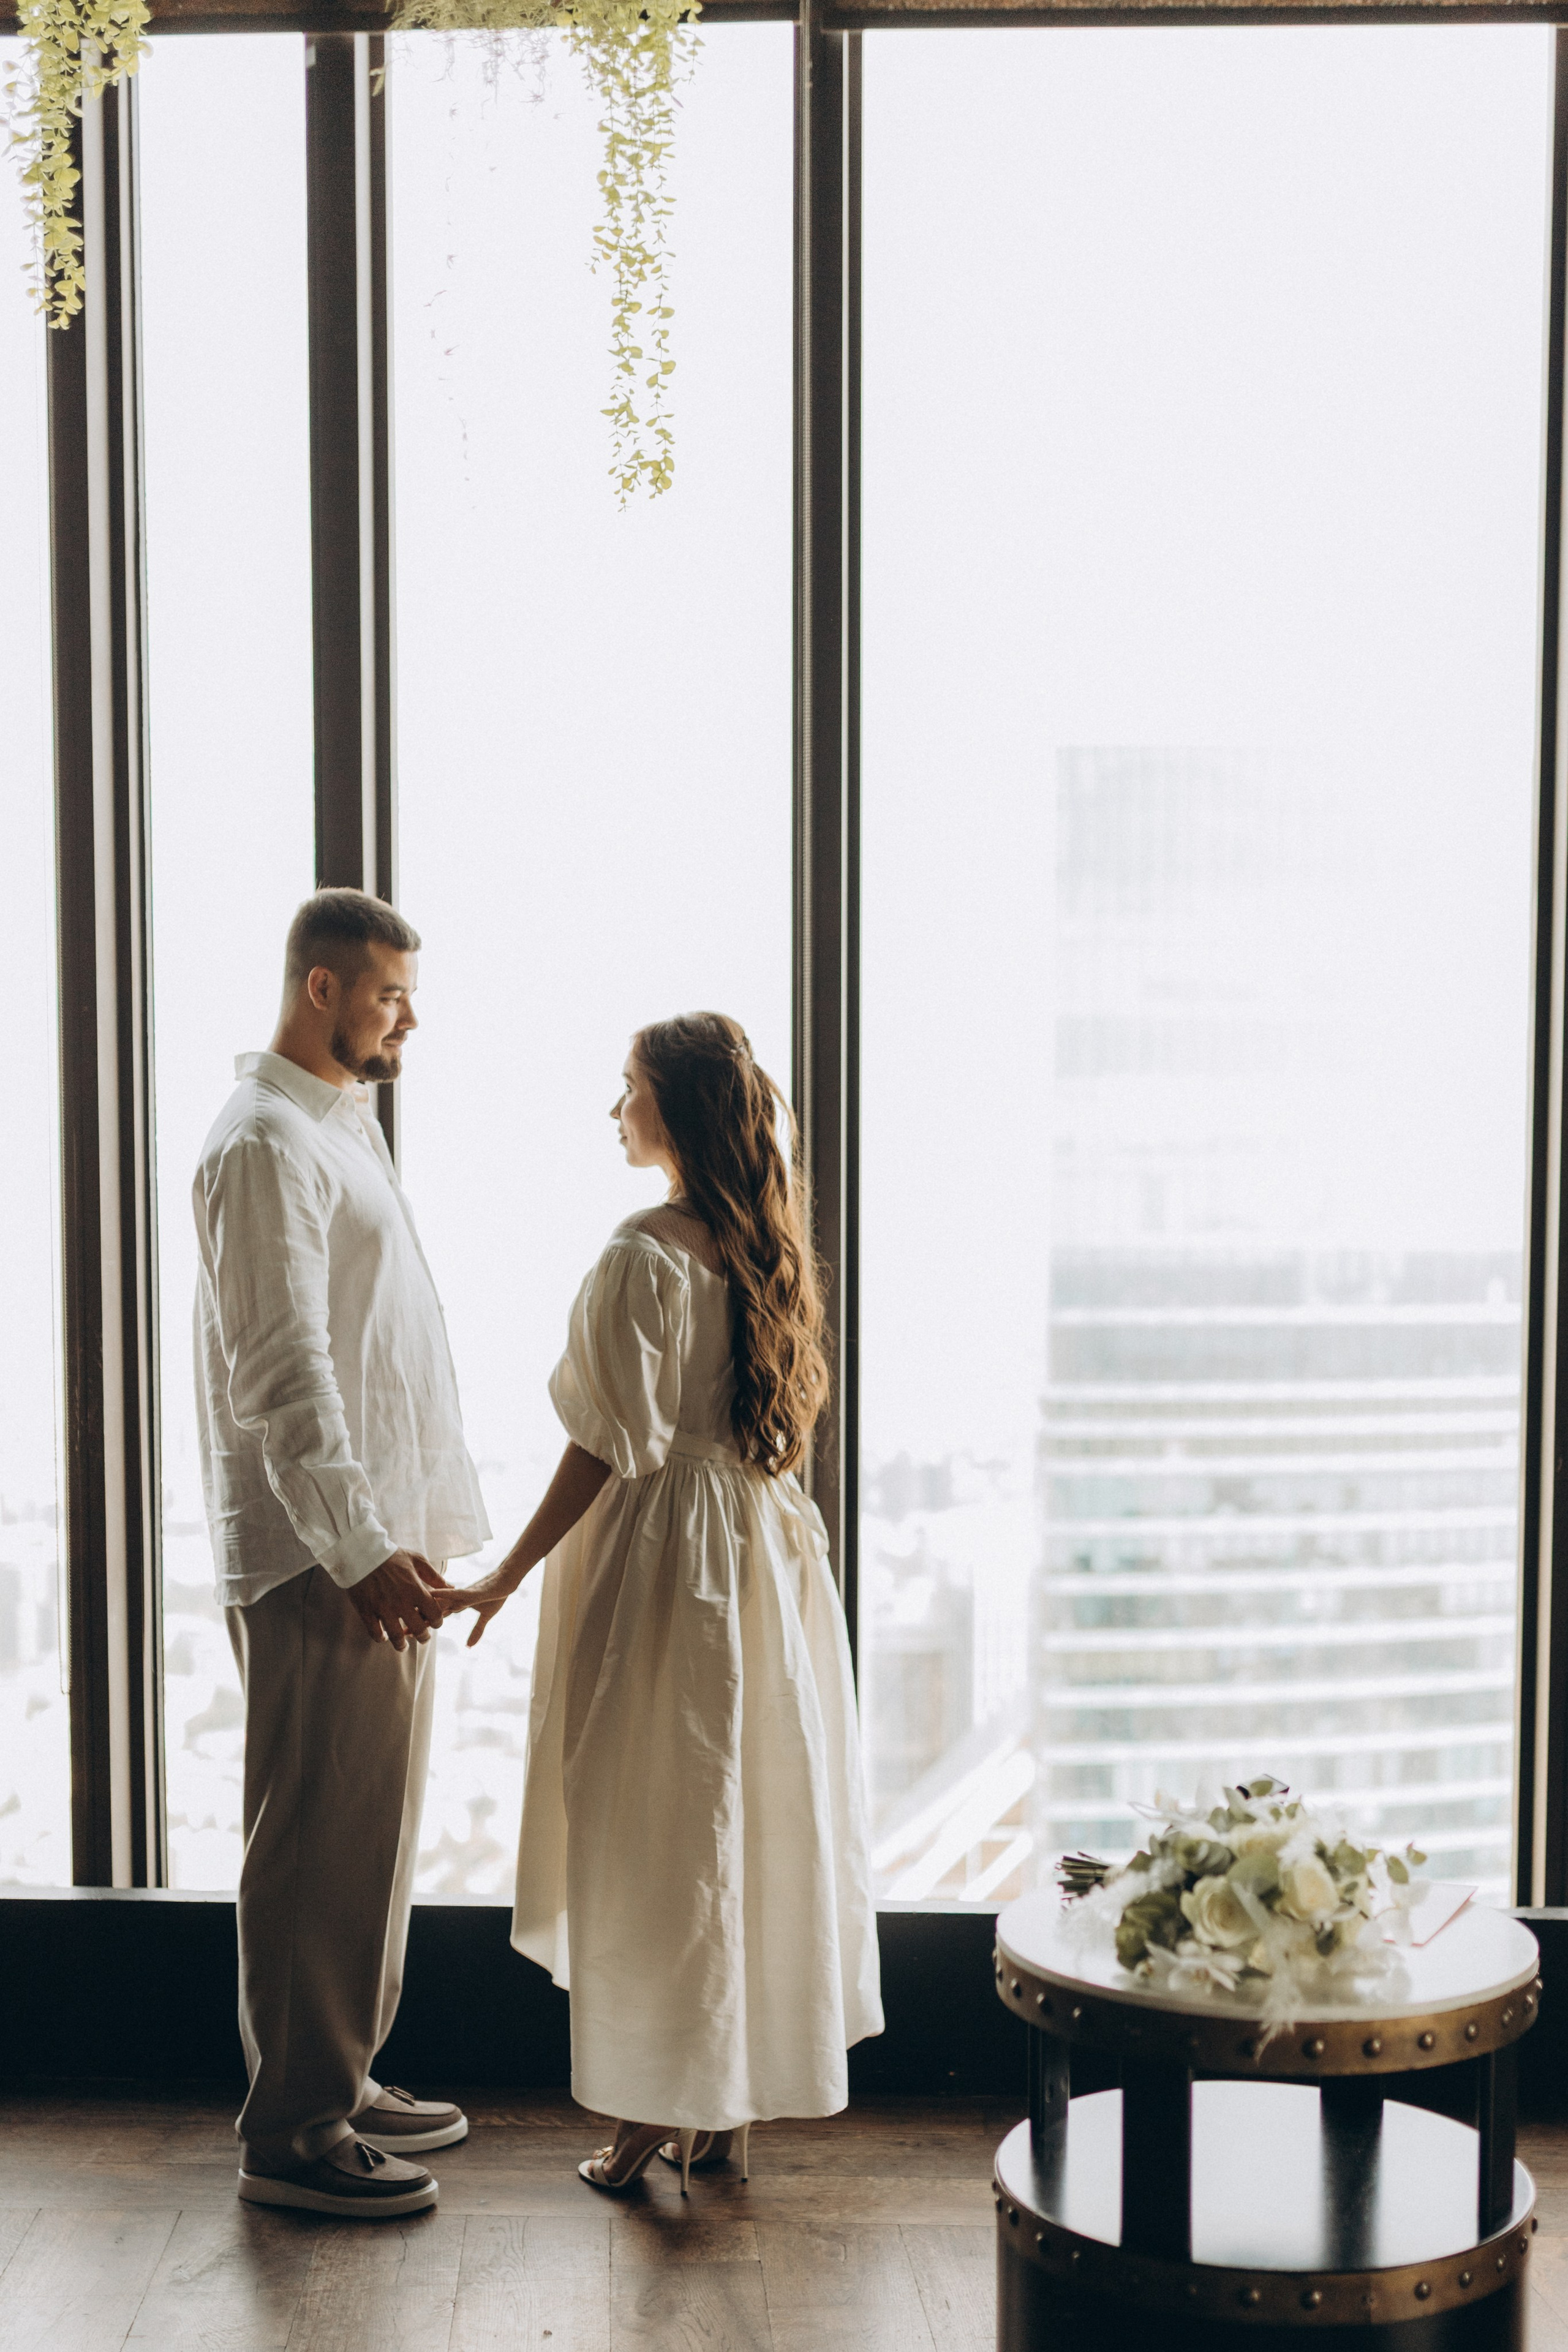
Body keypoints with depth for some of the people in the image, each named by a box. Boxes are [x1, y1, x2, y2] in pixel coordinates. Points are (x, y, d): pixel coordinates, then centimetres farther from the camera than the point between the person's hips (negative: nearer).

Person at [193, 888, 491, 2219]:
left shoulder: (344, 1130, 18)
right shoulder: (267, 1144, -14)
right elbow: (282, 1375, -22)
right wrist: (361, 1551, -25)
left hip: (384, 1546, 10)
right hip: (319, 1563, -10)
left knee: (374, 1831, 16)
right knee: (320, 1843, -3)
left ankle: (344, 2082, 28)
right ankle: (293, 2133, 7)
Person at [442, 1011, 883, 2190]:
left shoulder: (646, 1254, -18)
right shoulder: (765, 1244, 6)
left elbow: (609, 1446, -18)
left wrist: (506, 1578, -12)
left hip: (663, 1555, -8)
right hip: (765, 1549, 8)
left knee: (652, 1834, 2)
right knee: (751, 1823, 13)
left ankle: (662, 2113, 11)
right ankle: (730, 2106, 23)